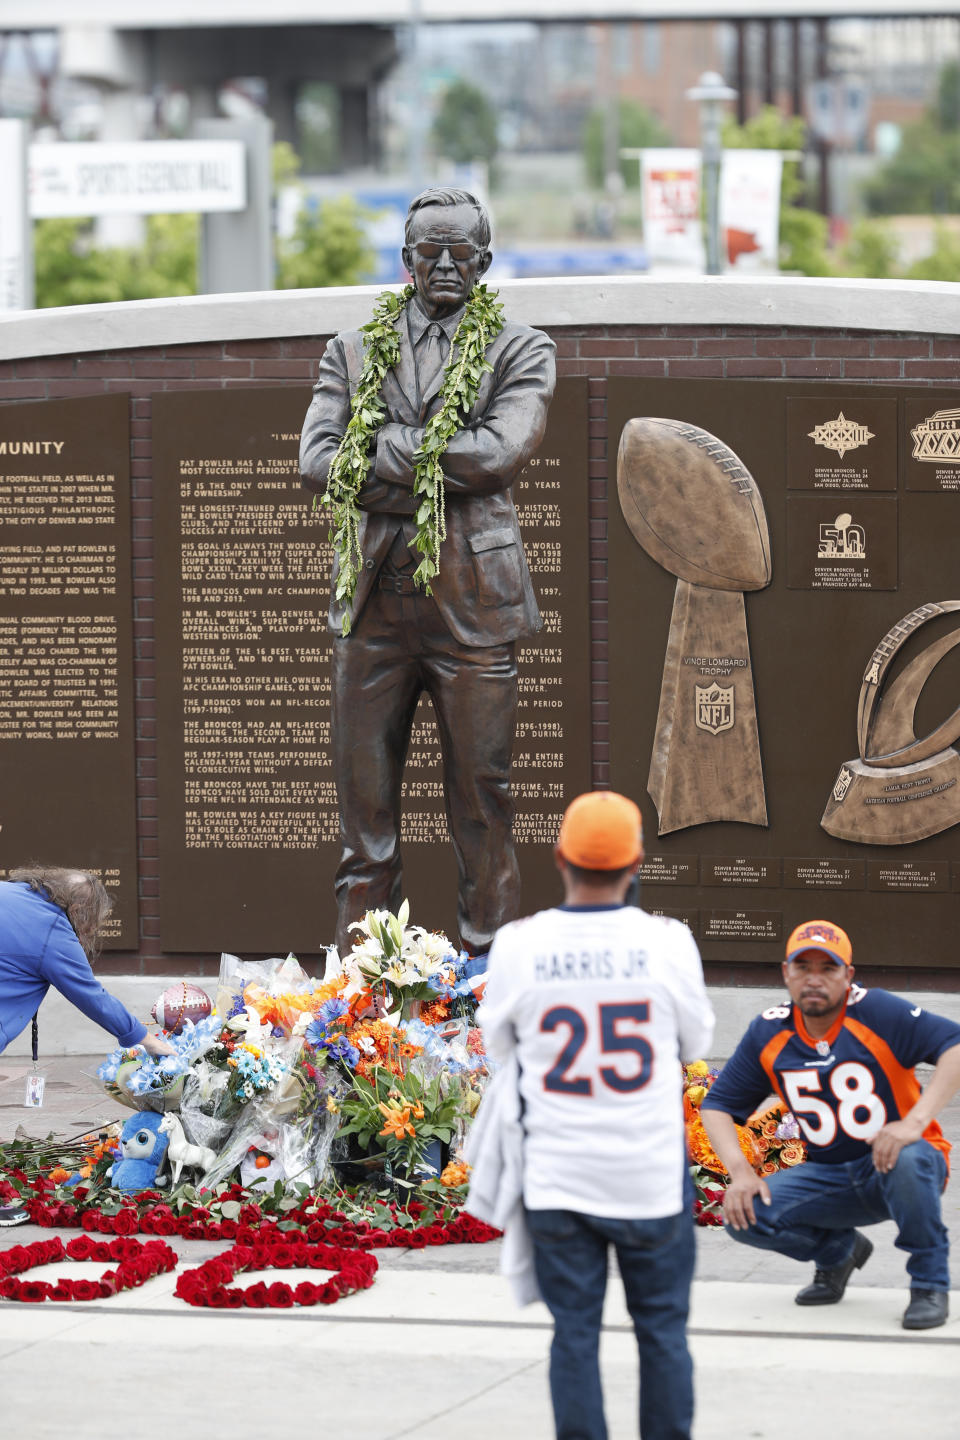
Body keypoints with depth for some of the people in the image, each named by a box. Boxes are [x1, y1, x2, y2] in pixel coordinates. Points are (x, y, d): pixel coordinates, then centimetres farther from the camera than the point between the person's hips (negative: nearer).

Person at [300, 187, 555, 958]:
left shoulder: (521, 351, 7)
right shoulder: (353, 351, 14)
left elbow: (501, 452, -10)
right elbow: (317, 461, 0)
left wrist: (379, 447, -8)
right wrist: (435, 479, -10)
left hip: (472, 597, -2)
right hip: (373, 598, 2)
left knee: (481, 800, -1)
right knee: (364, 802, 3)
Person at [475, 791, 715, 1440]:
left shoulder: (518, 946, -9)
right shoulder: (667, 942, -11)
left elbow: (498, 1044, 7)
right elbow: (696, 1042, 5)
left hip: (558, 1181, 1)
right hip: (651, 1178, -1)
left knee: (574, 1335, 9)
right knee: (662, 1330, 12)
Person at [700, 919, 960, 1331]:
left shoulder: (876, 1012, -15)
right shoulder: (769, 1033, 0)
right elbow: (717, 1106, 6)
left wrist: (915, 1121, -37)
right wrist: (740, 1171, -12)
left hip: (900, 1172, -4)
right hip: (829, 1180, 4)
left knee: (908, 1158, -39)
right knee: (744, 1213, -18)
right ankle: (838, 1250, 13)